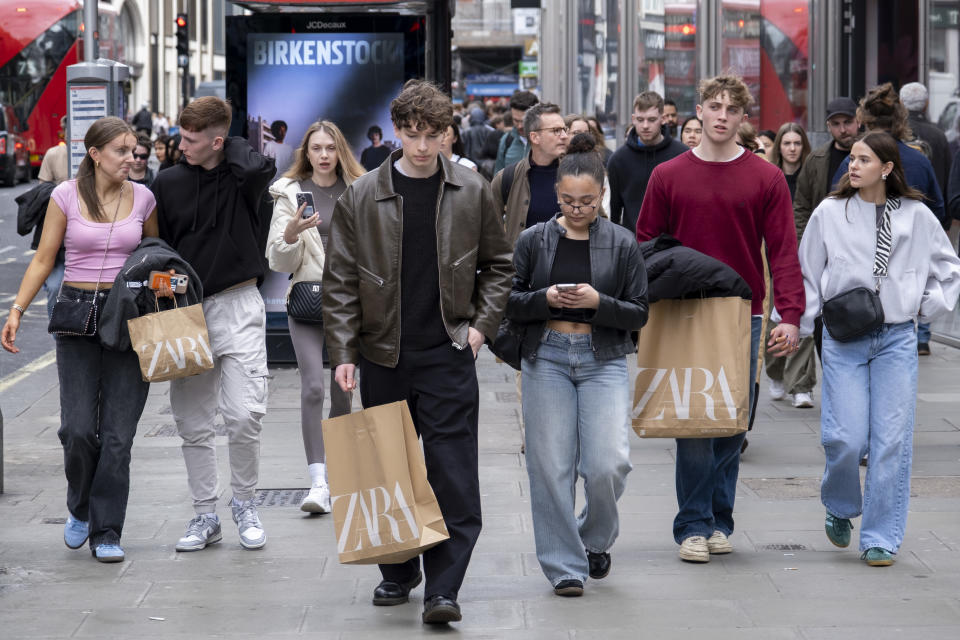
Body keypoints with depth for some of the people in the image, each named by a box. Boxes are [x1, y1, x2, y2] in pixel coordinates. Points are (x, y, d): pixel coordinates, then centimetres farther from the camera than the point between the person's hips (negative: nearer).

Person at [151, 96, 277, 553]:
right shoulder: (168, 182, 5)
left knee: (243, 414, -10)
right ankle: (205, 515, 16)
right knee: (192, 421, 5)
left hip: (237, 306, -3)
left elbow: (261, 169, -29)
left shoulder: (240, 175, -3)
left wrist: (230, 146, -10)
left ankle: (244, 504, 11)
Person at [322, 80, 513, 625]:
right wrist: (343, 353, -5)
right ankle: (398, 572, 25)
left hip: (448, 353, -1)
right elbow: (341, 281, 2)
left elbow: (497, 264, 13)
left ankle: (444, 587, -6)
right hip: (383, 355, 1)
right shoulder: (362, 198, 1)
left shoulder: (472, 192, 2)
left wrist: (482, 323, 2)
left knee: (452, 471, -8)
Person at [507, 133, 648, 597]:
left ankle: (595, 538, 18)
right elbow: (508, 302, 5)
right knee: (551, 466, -1)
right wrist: (545, 298, -13)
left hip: (603, 359, -1)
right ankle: (564, 566, 9)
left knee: (608, 463, -11)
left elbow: (639, 314, 3)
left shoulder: (622, 244, 2)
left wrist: (598, 302, -15)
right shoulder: (533, 240, 4)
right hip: (546, 358, 1)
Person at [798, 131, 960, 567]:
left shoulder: (915, 216, 2)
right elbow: (808, 275, 8)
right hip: (843, 339, -1)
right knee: (845, 437, -8)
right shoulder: (829, 213, 0)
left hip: (897, 339, 1)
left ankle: (881, 538, 7)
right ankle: (840, 508, 22)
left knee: (892, 440, -3)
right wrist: (796, 326, 3)